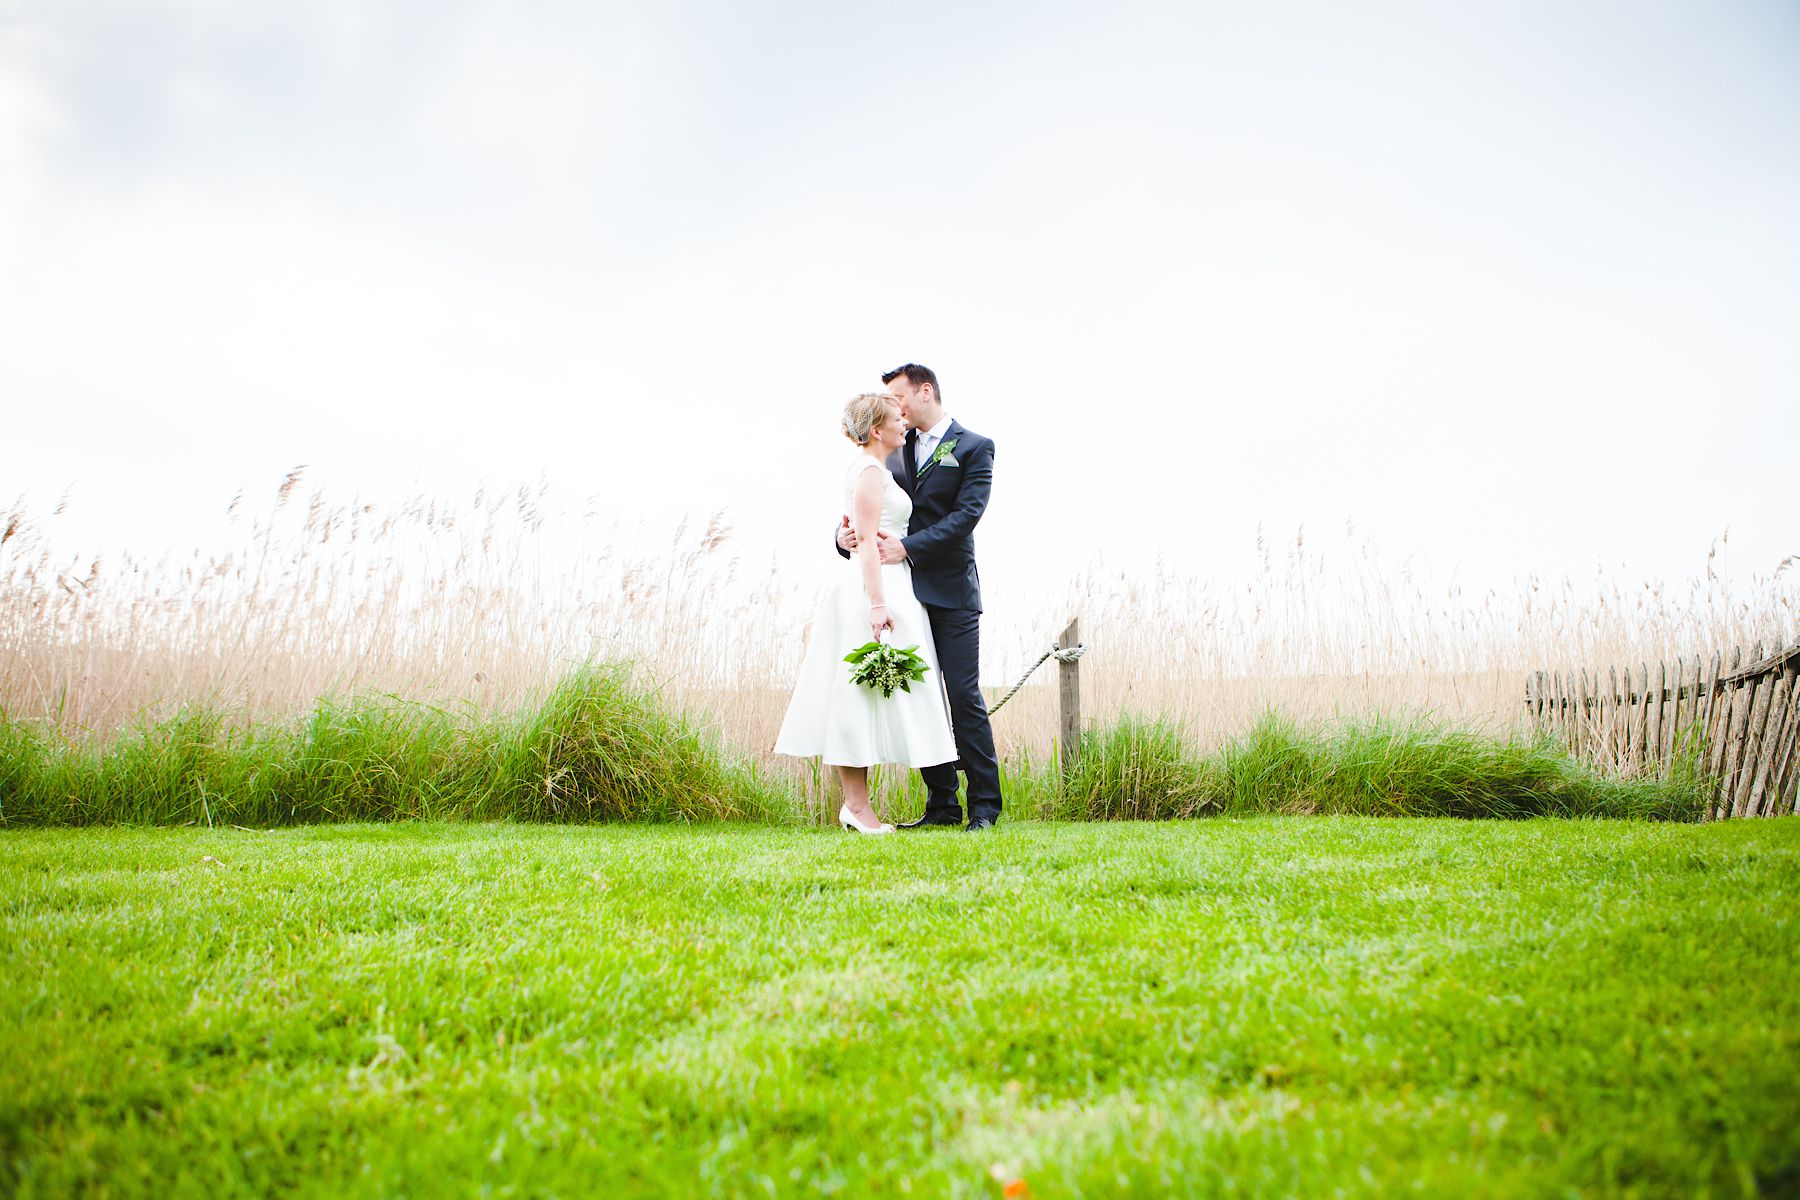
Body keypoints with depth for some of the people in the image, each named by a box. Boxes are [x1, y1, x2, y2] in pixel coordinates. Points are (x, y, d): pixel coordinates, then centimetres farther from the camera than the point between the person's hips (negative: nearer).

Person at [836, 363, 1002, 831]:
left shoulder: (974, 447, 0)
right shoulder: (895, 451, 16)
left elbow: (967, 514, -13)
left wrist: (908, 546, -20)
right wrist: (847, 535, -12)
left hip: (952, 592, -5)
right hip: (908, 591, 5)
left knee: (964, 696, -7)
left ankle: (984, 805, 0)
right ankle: (942, 805, 13)